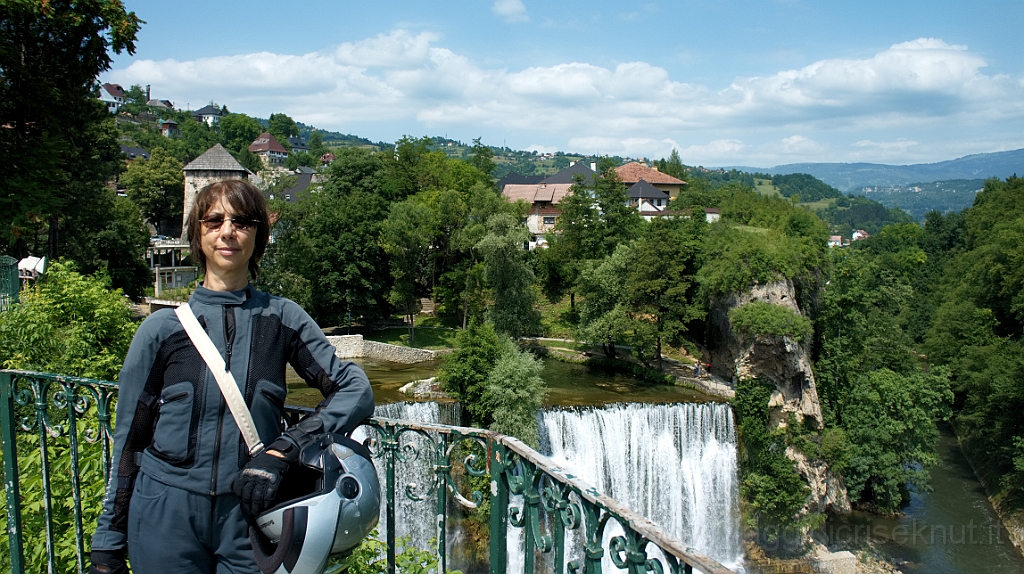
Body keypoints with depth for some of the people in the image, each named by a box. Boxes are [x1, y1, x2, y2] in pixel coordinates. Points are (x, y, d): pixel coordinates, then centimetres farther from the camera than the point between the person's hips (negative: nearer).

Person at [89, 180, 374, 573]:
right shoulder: (163, 327, -2)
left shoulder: (282, 319, -2)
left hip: (250, 516, 0)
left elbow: (356, 391, -7)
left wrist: (282, 452, -18)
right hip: (166, 518, 0)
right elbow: (129, 440, 3)